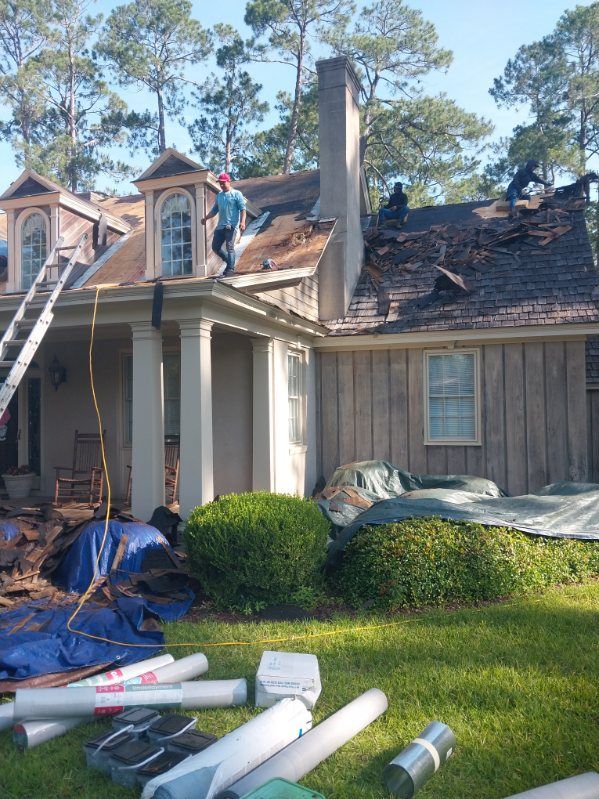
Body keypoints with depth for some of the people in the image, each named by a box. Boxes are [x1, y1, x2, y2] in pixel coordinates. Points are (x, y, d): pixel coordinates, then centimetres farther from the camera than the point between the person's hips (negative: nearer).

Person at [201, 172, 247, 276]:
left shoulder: (237, 194, 1)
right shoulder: (219, 195, 20)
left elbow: (242, 209, -5)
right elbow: (214, 210, 24)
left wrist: (242, 222, -19)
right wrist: (205, 218, 9)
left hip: (232, 225, -7)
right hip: (220, 226, 7)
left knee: (230, 247, -13)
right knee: (215, 247, 5)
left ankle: (230, 268, -11)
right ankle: (230, 262, 19)